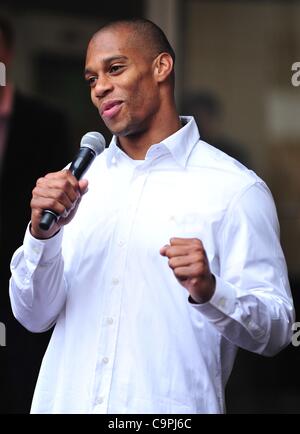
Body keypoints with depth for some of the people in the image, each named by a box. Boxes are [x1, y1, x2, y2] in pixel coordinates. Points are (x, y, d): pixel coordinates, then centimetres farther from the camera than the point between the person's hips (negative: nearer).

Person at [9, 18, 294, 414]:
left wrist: (209, 292, -26)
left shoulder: (236, 188, -7)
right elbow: (34, 317, 4)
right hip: (67, 401, 4)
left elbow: (275, 331, -9)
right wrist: (42, 232, -13)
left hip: (169, 407, -4)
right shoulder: (78, 181, 6)